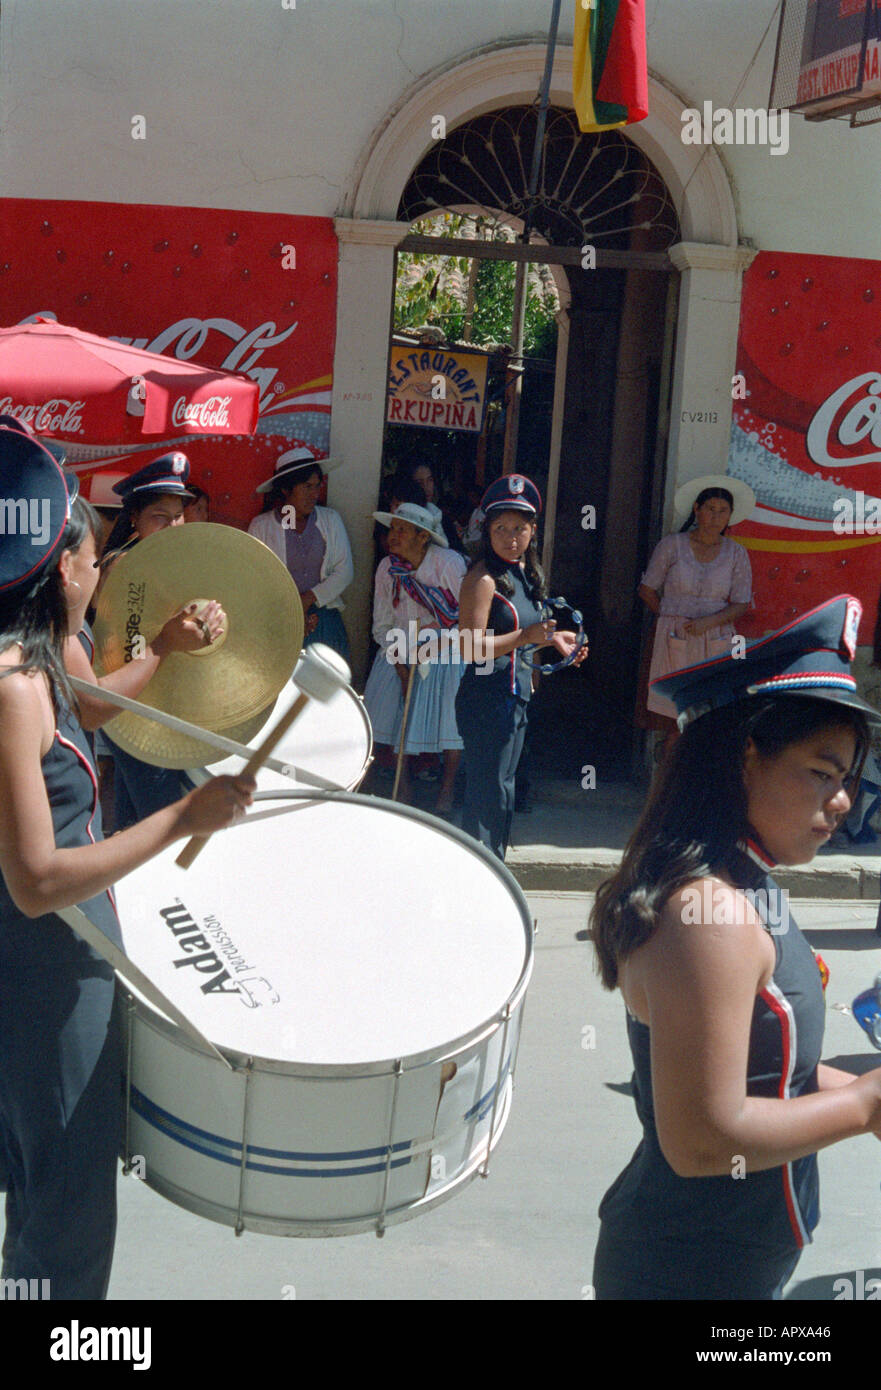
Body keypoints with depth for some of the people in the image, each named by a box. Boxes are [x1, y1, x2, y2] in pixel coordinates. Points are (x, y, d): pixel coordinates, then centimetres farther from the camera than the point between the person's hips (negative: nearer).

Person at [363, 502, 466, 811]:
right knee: (398, 712, -2)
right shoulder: (387, 568, -4)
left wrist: (436, 646, -20)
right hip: (403, 651, 4)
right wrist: (400, 664, -9)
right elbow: (382, 625, 3)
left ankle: (447, 788, 10)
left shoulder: (450, 564, -17)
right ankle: (403, 784, 15)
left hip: (447, 650, -4)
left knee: (451, 718, -10)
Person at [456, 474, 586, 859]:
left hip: (516, 696, 9)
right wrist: (525, 636, -29)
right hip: (487, 697, -9)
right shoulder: (483, 578, -14)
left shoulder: (526, 574, 14)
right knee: (487, 794, -6)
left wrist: (552, 640, 17)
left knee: (502, 791, 16)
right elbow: (470, 648, -21)